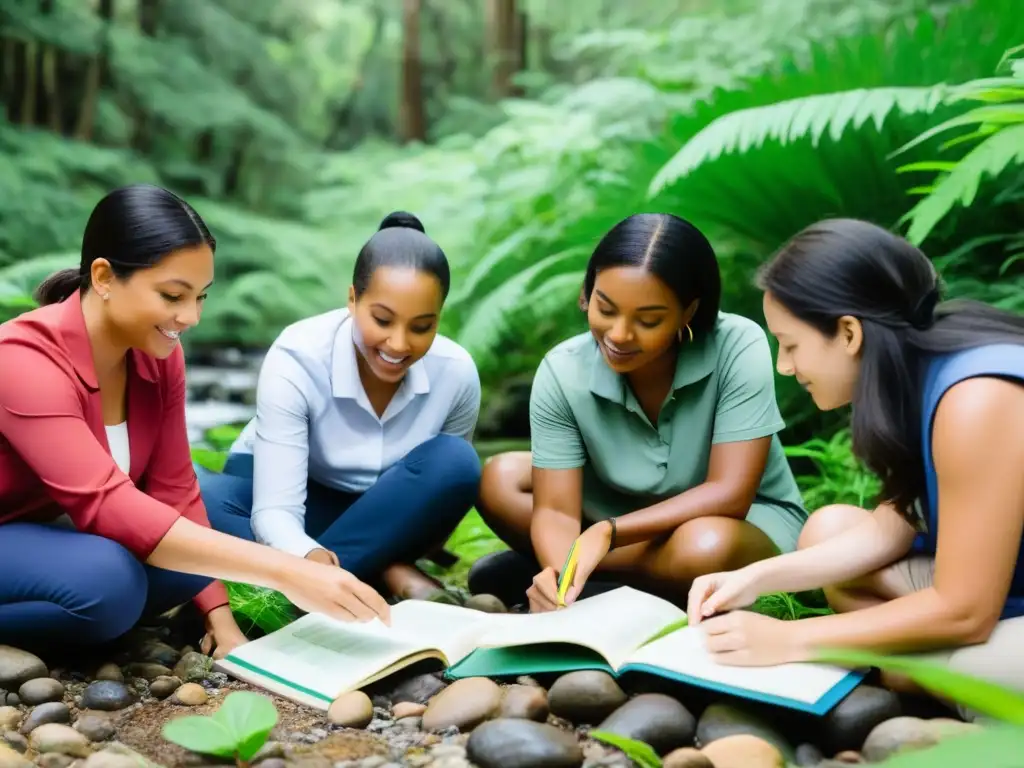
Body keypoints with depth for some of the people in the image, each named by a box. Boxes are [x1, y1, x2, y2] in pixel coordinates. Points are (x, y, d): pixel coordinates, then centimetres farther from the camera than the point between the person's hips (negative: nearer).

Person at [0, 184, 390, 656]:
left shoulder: (157, 354, -7)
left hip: (60, 536, 7)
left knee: (195, 557, -19)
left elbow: (173, 490, -4)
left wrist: (218, 614, -13)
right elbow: (107, 506, -39)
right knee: (107, 580, -35)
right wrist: (285, 573, -45)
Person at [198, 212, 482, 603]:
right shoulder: (295, 360, -27)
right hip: (292, 504, -1)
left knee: (455, 461, -28)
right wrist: (311, 559, -54)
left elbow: (444, 499, -10)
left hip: (380, 520, 1)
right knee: (198, 498, -34)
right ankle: (386, 578, -28)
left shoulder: (456, 372, -20)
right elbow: (275, 510, -32)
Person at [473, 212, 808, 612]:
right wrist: (561, 570, -44)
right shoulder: (563, 372, -18)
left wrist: (609, 531, -38)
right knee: (500, 480, -13)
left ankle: (527, 568, -19)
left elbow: (729, 495, -28)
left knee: (706, 546, -38)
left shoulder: (740, 347, -26)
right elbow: (556, 509, -21)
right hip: (639, 532, 3)